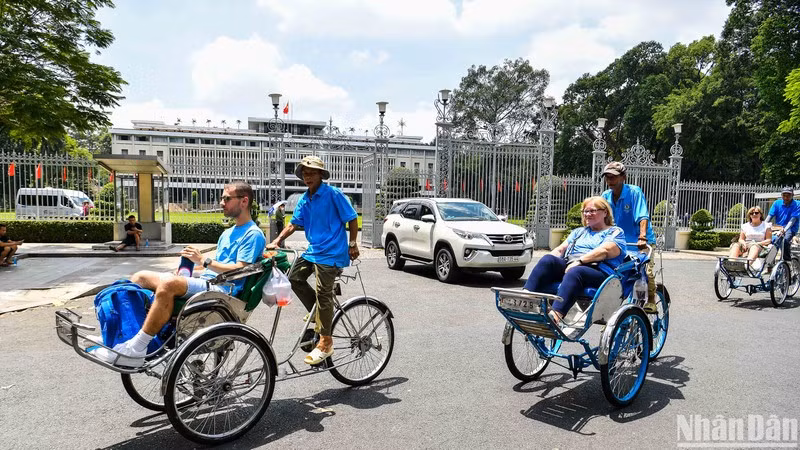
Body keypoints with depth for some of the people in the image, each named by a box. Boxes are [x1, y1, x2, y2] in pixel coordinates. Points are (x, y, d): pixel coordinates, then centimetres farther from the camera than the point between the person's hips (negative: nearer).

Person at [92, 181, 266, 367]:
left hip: (222, 289, -10)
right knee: (140, 277, 1)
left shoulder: (253, 234, -3)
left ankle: (135, 350, -29)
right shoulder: (228, 233, 26)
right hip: (204, 282, 10)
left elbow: (238, 271, -14)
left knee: (168, 284, -34)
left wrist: (203, 260, -15)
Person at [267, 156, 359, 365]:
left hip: (331, 253, -8)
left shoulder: (333, 194, -11)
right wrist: (276, 242, -2)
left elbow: (352, 218, -8)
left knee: (323, 293, -6)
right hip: (313, 250, 8)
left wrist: (352, 244, -8)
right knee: (294, 278, 3)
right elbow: (293, 224, 9)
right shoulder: (304, 200, 10)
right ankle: (319, 316, 18)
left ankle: (325, 343, 5)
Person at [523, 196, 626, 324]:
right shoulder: (579, 231, 35)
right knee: (547, 259, -26)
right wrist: (551, 260, -1)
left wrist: (579, 261, -17)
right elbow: (561, 249, 22)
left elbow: (605, 251, -5)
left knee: (575, 272, -39)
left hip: (598, 271, -5)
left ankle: (555, 316, -59)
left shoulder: (615, 232, 16)